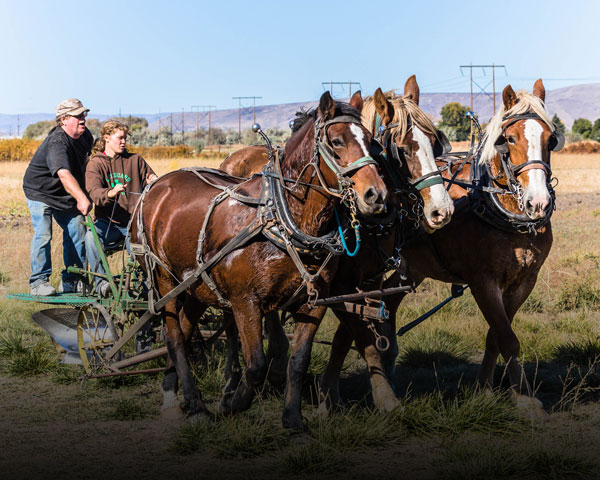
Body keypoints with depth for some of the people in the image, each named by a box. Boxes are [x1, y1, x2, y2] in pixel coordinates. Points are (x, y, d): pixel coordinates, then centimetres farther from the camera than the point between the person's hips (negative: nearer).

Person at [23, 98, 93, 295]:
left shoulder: (85, 135, -5)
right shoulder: (56, 144, -32)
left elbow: (86, 159, 17)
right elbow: (64, 174, -49)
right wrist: (81, 198, -63)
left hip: (65, 196, 8)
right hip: (40, 192, -8)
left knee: (77, 230, 5)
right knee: (43, 234, -17)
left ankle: (71, 282, 14)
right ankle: (38, 282, -9)